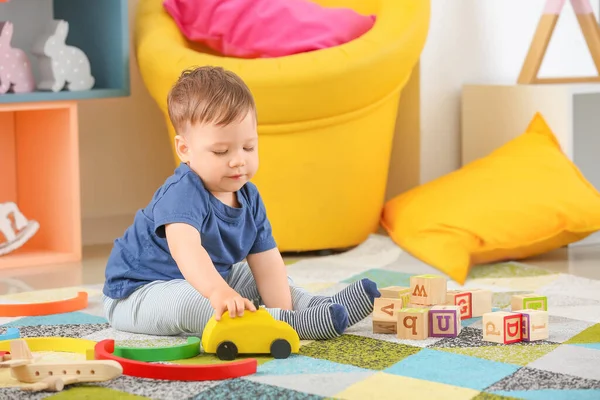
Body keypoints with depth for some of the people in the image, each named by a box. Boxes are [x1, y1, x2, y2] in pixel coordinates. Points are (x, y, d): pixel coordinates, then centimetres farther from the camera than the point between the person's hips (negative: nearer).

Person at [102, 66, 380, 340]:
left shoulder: (249, 198, -2)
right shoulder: (181, 194, -31)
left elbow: (266, 261, -5)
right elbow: (184, 247, -50)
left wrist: (281, 309, -18)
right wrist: (217, 290, -66)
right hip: (137, 293, -9)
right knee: (186, 302, -37)